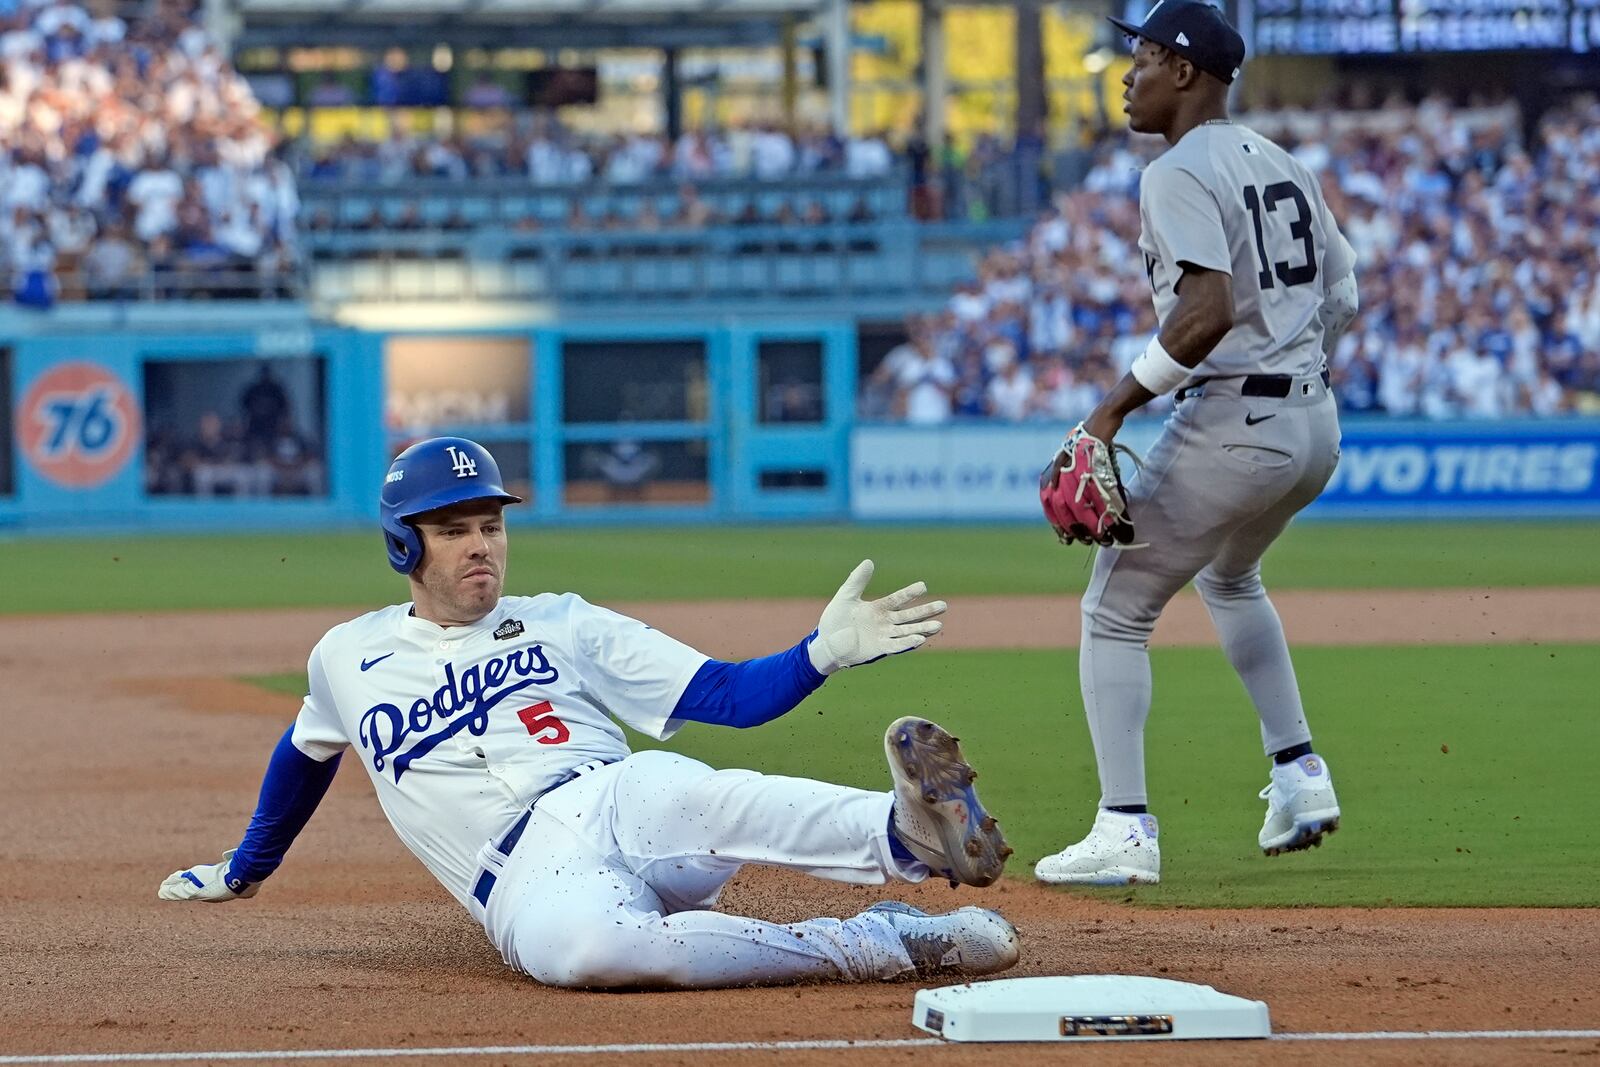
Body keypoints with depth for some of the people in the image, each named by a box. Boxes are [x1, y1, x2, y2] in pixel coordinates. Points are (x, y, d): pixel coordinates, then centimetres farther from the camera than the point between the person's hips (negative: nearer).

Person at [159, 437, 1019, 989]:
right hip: (526, 882, -1)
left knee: (691, 793, -38)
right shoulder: (348, 658, 22)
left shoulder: (562, 624, 19)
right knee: (583, 944, -41)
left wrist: (825, 652, -5)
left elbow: (729, 695, 12)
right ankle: (888, 945, -42)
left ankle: (912, 833, -62)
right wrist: (244, 870, 52)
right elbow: (305, 757, 42)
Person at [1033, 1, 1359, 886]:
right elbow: (1341, 298, 16)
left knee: (1115, 609, 1)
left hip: (1231, 427, -9)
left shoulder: (1179, 175, -13)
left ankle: (1125, 829, -8)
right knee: (1228, 575, 34)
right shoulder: (1282, 166, 14)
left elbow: (1208, 312, -25)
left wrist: (1116, 405, -22)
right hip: (1315, 422, 9)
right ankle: (1299, 774, 27)